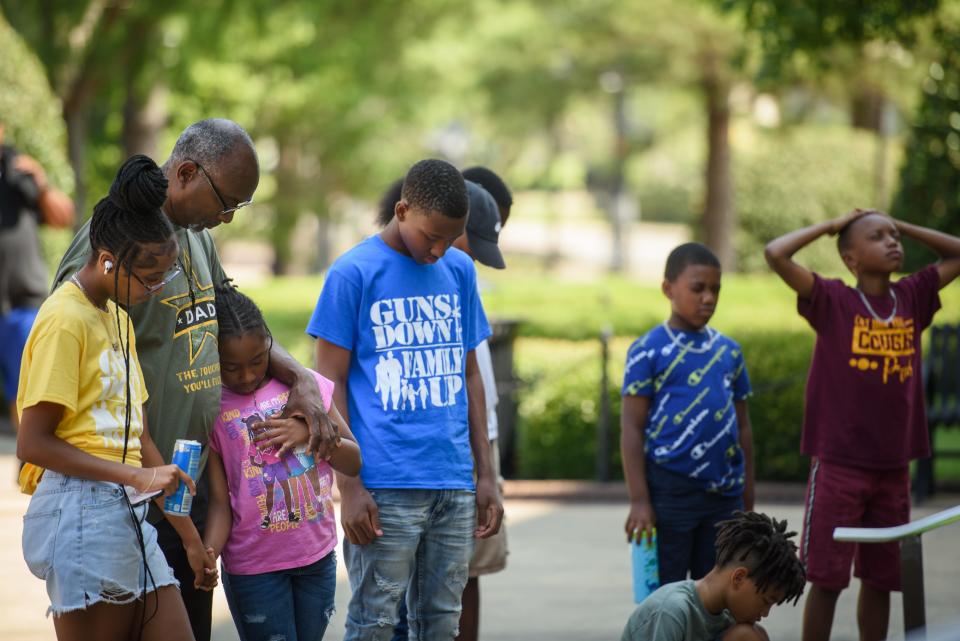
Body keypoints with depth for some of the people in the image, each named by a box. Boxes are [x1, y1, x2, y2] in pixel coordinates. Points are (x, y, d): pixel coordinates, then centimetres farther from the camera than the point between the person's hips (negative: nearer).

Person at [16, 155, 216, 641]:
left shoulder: (118, 318, 17)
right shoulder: (65, 320, -10)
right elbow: (32, 443, -14)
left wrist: (189, 535, 18)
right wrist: (136, 475, -18)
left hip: (127, 513, 9)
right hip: (82, 513, -9)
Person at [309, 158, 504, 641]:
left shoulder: (459, 271, 11)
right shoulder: (354, 273, -4)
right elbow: (331, 385, -4)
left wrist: (485, 475, 12)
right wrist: (349, 487, -10)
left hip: (454, 483, 5)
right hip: (386, 487, -5)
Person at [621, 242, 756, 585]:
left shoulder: (728, 351, 11)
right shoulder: (648, 351, -4)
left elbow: (742, 425, 16)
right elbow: (632, 428, -7)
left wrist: (748, 499, 13)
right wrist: (639, 501, -12)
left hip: (724, 493, 5)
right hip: (670, 490, -5)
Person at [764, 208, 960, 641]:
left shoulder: (911, 297, 5)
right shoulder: (833, 301, -8)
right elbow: (775, 254, -19)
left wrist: (901, 225, 7)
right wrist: (832, 225, -7)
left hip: (893, 467, 5)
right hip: (838, 466, -5)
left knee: (881, 579, 12)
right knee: (827, 578, 0)